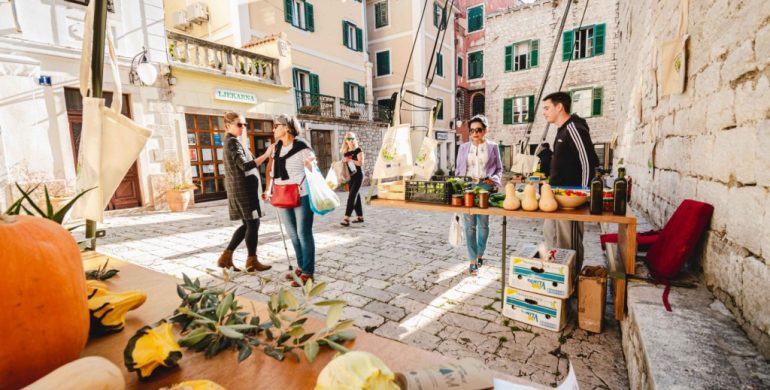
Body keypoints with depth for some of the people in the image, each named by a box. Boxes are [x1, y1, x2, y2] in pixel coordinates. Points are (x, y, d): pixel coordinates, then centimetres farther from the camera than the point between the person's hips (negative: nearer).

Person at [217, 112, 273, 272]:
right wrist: (266, 154, -29)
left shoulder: (230, 141, 21)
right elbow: (245, 166, -23)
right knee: (253, 223, -3)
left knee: (247, 224, 14)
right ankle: (252, 261, 7)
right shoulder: (233, 142, -11)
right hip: (243, 188, -10)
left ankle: (226, 257, 18)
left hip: (239, 189, 10)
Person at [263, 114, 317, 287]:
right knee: (292, 234, 14)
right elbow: (270, 169, 18)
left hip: (302, 196, -7)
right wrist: (268, 190, 11)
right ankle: (301, 266, 30)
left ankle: (307, 272, 11)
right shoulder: (277, 147, 11)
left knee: (303, 233, 0)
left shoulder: (302, 146, -11)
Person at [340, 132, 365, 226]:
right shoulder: (345, 151, 10)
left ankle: (347, 218, -16)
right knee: (356, 196, 11)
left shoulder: (358, 150, -8)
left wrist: (349, 160, -20)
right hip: (350, 176, 7)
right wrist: (343, 161, 1)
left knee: (352, 196, -13)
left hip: (358, 176, -7)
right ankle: (360, 217, 20)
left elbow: (361, 163, -17)